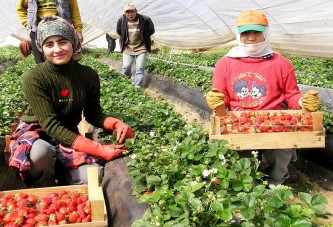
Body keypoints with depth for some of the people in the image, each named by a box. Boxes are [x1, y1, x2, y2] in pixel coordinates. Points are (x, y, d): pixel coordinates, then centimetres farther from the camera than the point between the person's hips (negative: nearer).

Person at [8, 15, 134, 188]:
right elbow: (50, 125, -24)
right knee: (40, 152, -39)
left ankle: (59, 177, 9)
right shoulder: (33, 78, -21)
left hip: (69, 136, 3)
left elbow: (93, 114, 4)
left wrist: (116, 124, -20)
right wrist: (98, 149, -33)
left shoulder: (89, 75, -9)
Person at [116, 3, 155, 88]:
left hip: (141, 47, -2)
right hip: (128, 47, 2)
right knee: (126, 66, -5)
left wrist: (144, 38, 4)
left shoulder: (145, 20, -17)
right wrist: (124, 39, 9)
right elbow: (119, 31, 12)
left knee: (140, 68, -7)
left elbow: (151, 31, 1)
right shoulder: (121, 20, -10)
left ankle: (137, 87, 1)